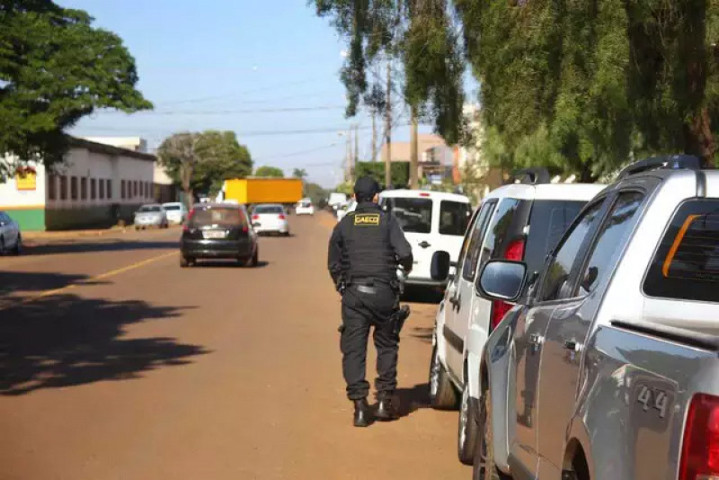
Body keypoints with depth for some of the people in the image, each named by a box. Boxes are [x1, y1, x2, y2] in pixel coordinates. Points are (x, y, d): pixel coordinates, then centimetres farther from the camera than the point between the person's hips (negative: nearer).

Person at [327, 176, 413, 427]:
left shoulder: (344, 224, 8)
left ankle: (360, 406, -5)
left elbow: (333, 264, 11)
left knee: (353, 349, 2)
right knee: (386, 345, 14)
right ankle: (384, 400, 12)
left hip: (353, 293, 0)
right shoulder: (388, 221, 3)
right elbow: (404, 253, -8)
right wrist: (407, 267, 15)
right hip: (383, 293, 0)